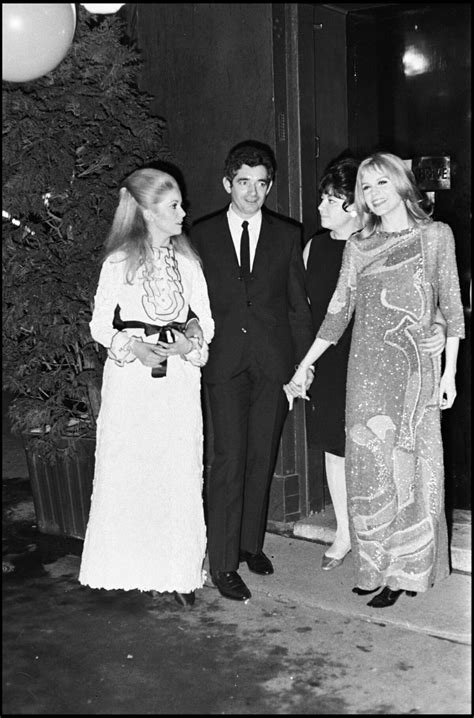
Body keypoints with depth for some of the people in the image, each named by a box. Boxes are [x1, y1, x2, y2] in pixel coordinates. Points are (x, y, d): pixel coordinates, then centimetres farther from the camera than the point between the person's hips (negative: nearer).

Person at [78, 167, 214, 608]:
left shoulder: (186, 260, 9)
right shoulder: (119, 261, 1)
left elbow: (207, 320, 11)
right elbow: (100, 325, 3)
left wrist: (190, 341, -10)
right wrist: (133, 346, -15)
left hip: (179, 378, 2)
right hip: (130, 378, -2)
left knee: (180, 474, -1)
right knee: (125, 472, 0)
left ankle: (178, 572, 9)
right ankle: (124, 568, 15)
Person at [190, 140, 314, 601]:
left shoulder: (287, 235, 9)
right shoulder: (202, 234, 7)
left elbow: (298, 303, 9)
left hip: (274, 361, 2)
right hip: (224, 361, -2)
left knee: (262, 458, 8)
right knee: (229, 459, -7)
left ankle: (251, 543, 25)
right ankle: (223, 563, -1)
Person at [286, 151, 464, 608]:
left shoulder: (436, 235, 4)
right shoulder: (358, 246, 9)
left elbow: (451, 306, 2)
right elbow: (338, 313, 9)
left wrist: (449, 372, -3)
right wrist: (303, 366, 6)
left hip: (416, 368, -2)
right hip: (369, 369, 2)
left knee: (411, 465, 3)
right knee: (369, 466, 3)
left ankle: (407, 569, 14)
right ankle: (377, 569, 15)